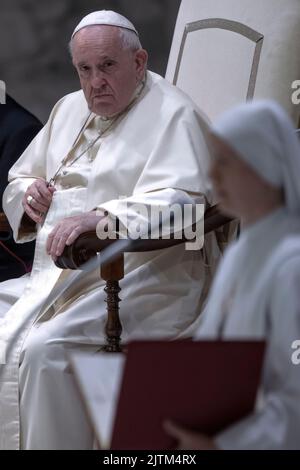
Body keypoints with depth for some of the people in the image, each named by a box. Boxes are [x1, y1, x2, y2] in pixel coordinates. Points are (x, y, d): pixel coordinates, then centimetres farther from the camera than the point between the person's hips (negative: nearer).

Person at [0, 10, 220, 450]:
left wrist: (100, 217, -36)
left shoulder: (172, 114, -6)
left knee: (45, 349, -30)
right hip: (51, 278, 9)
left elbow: (180, 201, -22)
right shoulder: (70, 109, 20)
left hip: (140, 280, -8)